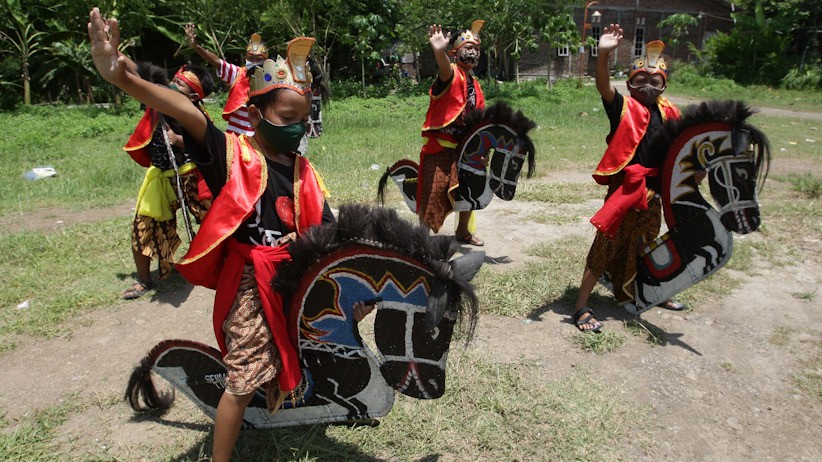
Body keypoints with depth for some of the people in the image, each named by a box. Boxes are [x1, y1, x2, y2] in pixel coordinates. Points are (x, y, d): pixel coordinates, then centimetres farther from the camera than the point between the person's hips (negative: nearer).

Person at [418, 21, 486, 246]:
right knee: (434, 193, -7)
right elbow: (444, 68, -37)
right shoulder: (452, 75, -11)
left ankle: (463, 231, 35)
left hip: (463, 145, 8)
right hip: (439, 144, -7)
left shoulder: (474, 85, 12)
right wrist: (439, 51, -58)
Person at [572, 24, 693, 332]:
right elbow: (604, 87, -27)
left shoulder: (668, 113, 6)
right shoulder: (625, 108, -9)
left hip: (653, 190, 6)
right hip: (625, 188, -6)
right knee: (606, 246, -4)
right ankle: (582, 307, 2)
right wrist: (604, 54, -43)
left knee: (645, 246, 24)